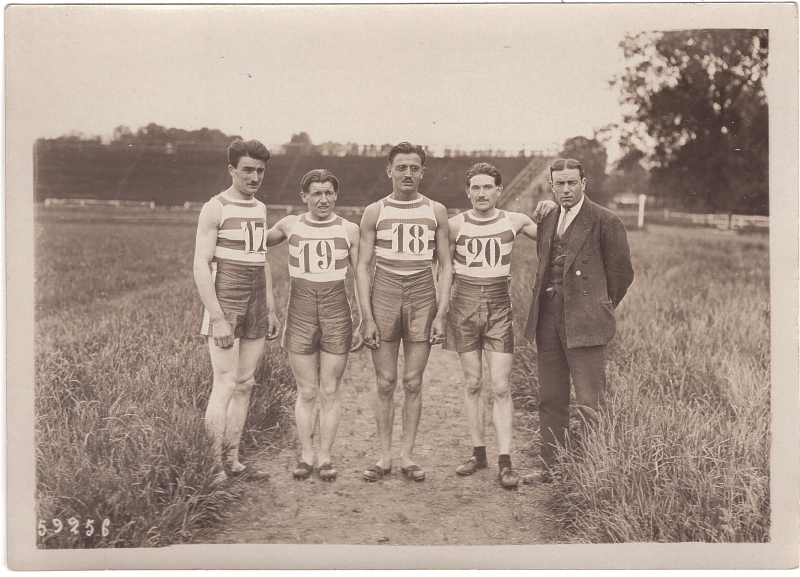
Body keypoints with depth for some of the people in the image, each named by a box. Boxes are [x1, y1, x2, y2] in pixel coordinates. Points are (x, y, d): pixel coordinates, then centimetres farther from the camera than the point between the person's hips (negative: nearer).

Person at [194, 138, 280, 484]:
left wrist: (271, 309, 18)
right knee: (225, 385, -10)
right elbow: (201, 265, -12)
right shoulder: (215, 209, -7)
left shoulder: (260, 209, 15)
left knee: (245, 384, 7)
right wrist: (217, 318, -18)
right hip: (225, 302, -7)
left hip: (257, 304, 7)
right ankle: (215, 466, -4)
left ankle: (233, 461, 14)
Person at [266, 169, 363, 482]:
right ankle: (306, 455, 14)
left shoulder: (350, 230, 4)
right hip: (300, 315, 0)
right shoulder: (289, 225, 6)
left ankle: (325, 457, 12)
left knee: (330, 391, 3)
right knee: (306, 392, 4)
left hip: (337, 315, 0)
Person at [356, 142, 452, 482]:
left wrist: (441, 313, -1)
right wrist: (367, 317, -5)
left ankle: (407, 456, 12)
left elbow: (445, 265, 8)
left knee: (413, 381, 3)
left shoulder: (436, 212, 7)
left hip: (422, 298, 1)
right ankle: (384, 457, 11)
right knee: (385, 382, 2)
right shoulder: (374, 213, 5)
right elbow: (363, 266, 4)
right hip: (384, 296, 0)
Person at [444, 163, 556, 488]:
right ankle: (478, 453, 18)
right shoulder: (456, 225, 1)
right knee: (472, 383, 7)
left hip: (499, 306, -1)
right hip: (464, 305, 1)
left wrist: (549, 212, -1)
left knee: (500, 387, -5)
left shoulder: (515, 221, 2)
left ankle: (505, 463, -3)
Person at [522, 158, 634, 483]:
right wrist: (541, 307, 13)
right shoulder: (547, 222, 15)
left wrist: (597, 309, 6)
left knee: (590, 403, -5)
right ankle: (551, 467, 22)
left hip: (583, 322, -6)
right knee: (550, 399, 12)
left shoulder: (605, 222, -4)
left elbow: (621, 273, 0)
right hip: (548, 319, 7)